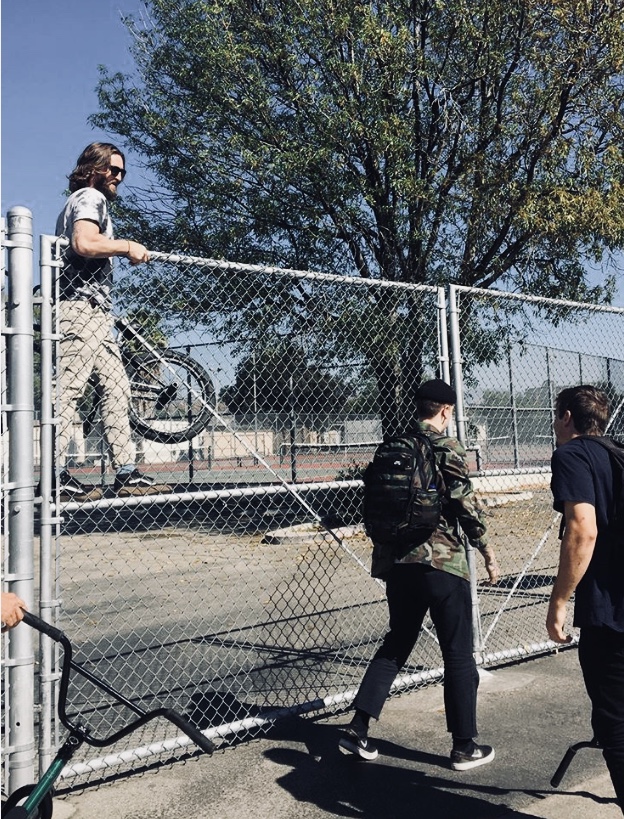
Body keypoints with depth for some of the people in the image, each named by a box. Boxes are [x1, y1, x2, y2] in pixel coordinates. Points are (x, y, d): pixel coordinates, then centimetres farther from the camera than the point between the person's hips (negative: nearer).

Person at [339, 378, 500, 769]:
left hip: (399, 561, 6)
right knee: (459, 655, 8)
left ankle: (358, 727, 16)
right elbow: (467, 507, -13)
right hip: (443, 562, -6)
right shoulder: (449, 448, -9)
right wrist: (489, 553, -2)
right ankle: (465, 747, 18)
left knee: (396, 644, 19)